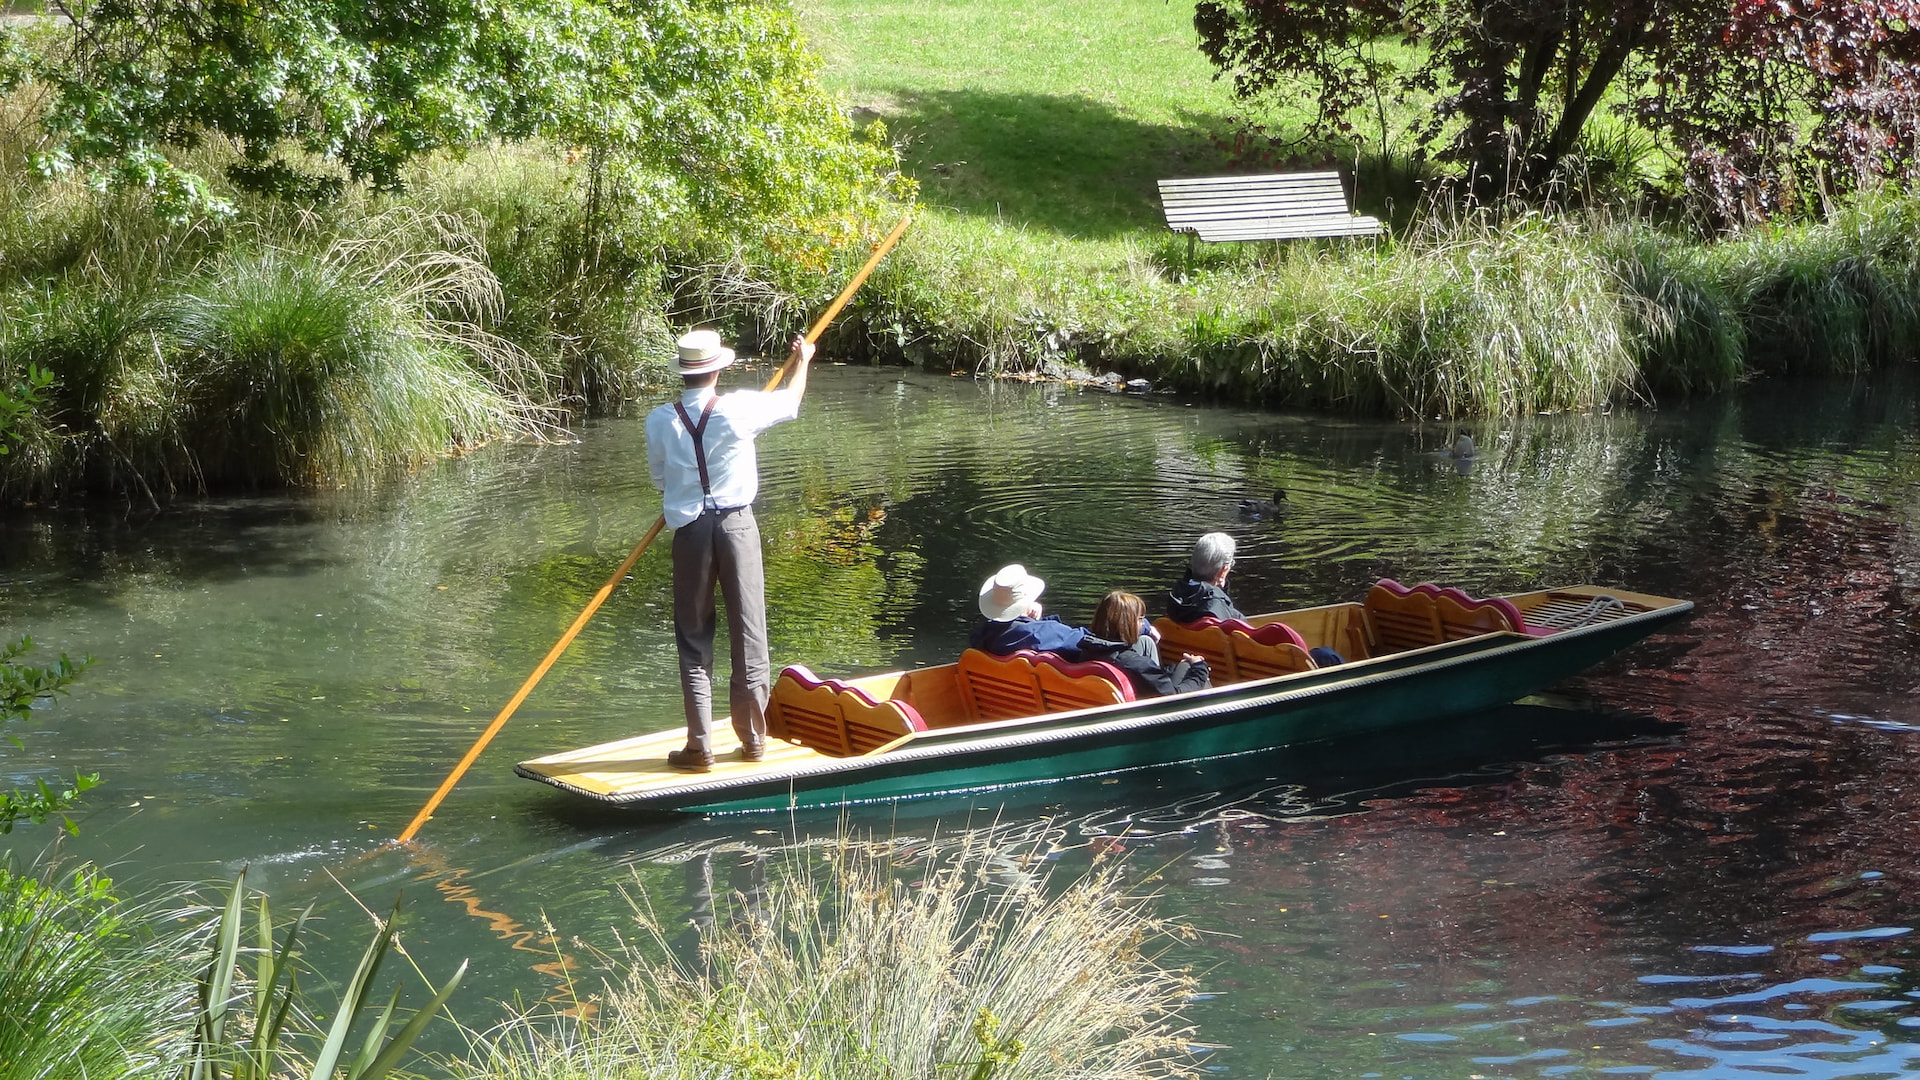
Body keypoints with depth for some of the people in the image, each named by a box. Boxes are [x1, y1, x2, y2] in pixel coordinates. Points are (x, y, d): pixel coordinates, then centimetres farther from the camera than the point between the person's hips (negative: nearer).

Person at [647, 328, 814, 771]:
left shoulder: (660, 421, -5)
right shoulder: (738, 409, -8)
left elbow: (659, 479, 7)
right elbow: (790, 400, 10)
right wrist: (803, 360, 29)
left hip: (690, 530, 1)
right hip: (737, 523, -1)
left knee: (694, 639, 6)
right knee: (748, 634, 9)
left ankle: (700, 747, 3)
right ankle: (753, 739, 15)